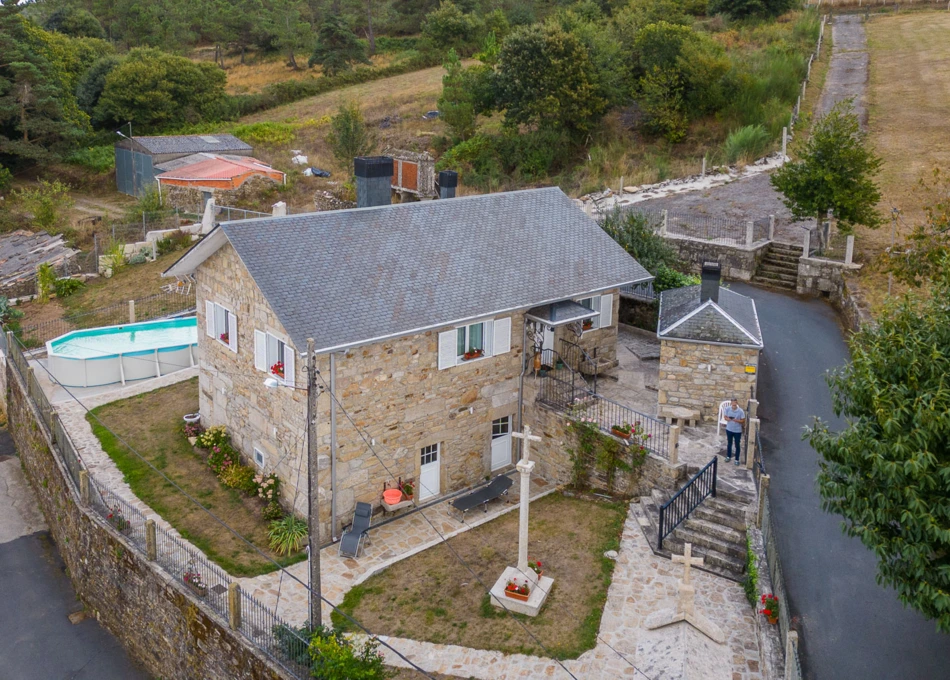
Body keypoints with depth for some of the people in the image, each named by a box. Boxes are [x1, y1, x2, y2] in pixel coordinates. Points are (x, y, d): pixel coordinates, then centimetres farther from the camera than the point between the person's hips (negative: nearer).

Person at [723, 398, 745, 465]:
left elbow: (743, 421, -12)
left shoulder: (740, 411, -20)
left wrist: (736, 420, -29)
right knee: (729, 443, 20)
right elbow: (725, 417, 0)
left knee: (737, 445, 8)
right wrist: (728, 419, -23)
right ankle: (728, 456, 40)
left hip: (737, 431, -2)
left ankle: (737, 459, 23)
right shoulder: (727, 409, -13)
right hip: (729, 429, 2)